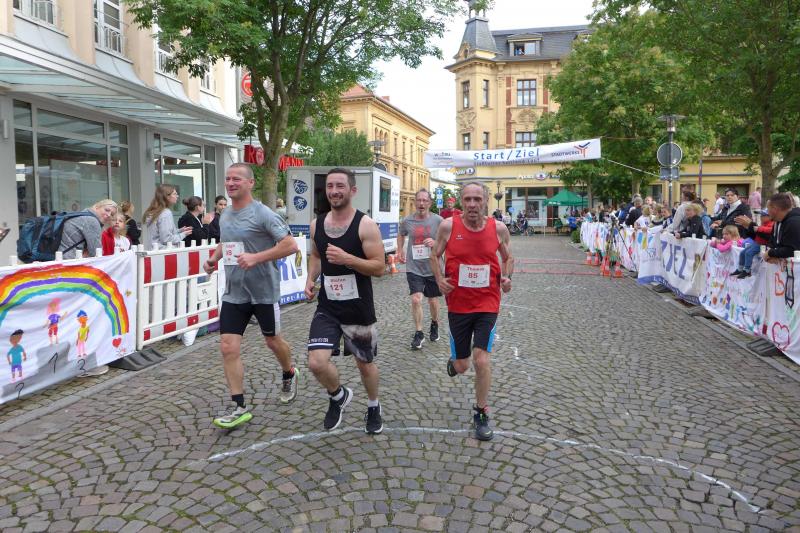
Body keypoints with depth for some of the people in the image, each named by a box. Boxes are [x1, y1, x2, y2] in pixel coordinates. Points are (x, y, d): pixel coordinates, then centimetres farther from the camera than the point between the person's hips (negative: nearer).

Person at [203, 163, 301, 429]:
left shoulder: (262, 214, -13)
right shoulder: (225, 215, 9)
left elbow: (290, 245, -19)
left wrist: (256, 258, -26)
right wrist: (213, 259, 7)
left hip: (264, 291, -5)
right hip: (233, 293, 5)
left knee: (272, 341, 13)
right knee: (228, 348, -4)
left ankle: (289, 375, 44)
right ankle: (240, 408, 5)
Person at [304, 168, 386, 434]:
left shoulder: (366, 225, -13)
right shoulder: (317, 224, 3)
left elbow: (379, 267, -15)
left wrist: (347, 258, -28)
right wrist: (310, 280, 2)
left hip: (359, 309, -3)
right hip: (327, 308, 3)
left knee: (365, 363, 14)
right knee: (316, 363, -11)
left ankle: (373, 407, 43)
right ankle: (339, 395, 22)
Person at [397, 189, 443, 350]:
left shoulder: (438, 220, -8)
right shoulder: (407, 221, -1)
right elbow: (401, 235, 20)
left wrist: (435, 243, -22)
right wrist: (400, 250, 8)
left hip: (432, 268, 0)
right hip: (414, 268, 0)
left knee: (433, 301, 14)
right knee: (416, 299, -11)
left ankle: (434, 325, 43)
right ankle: (419, 334, 5)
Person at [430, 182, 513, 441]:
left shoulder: (499, 229, -5)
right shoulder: (448, 226, -8)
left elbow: (508, 258, 10)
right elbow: (435, 256, 6)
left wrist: (507, 277, -9)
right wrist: (439, 280, -11)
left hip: (487, 304, 0)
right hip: (458, 305, 1)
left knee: (481, 358, -11)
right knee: (461, 366, 10)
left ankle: (481, 414, 12)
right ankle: (453, 360, 52)